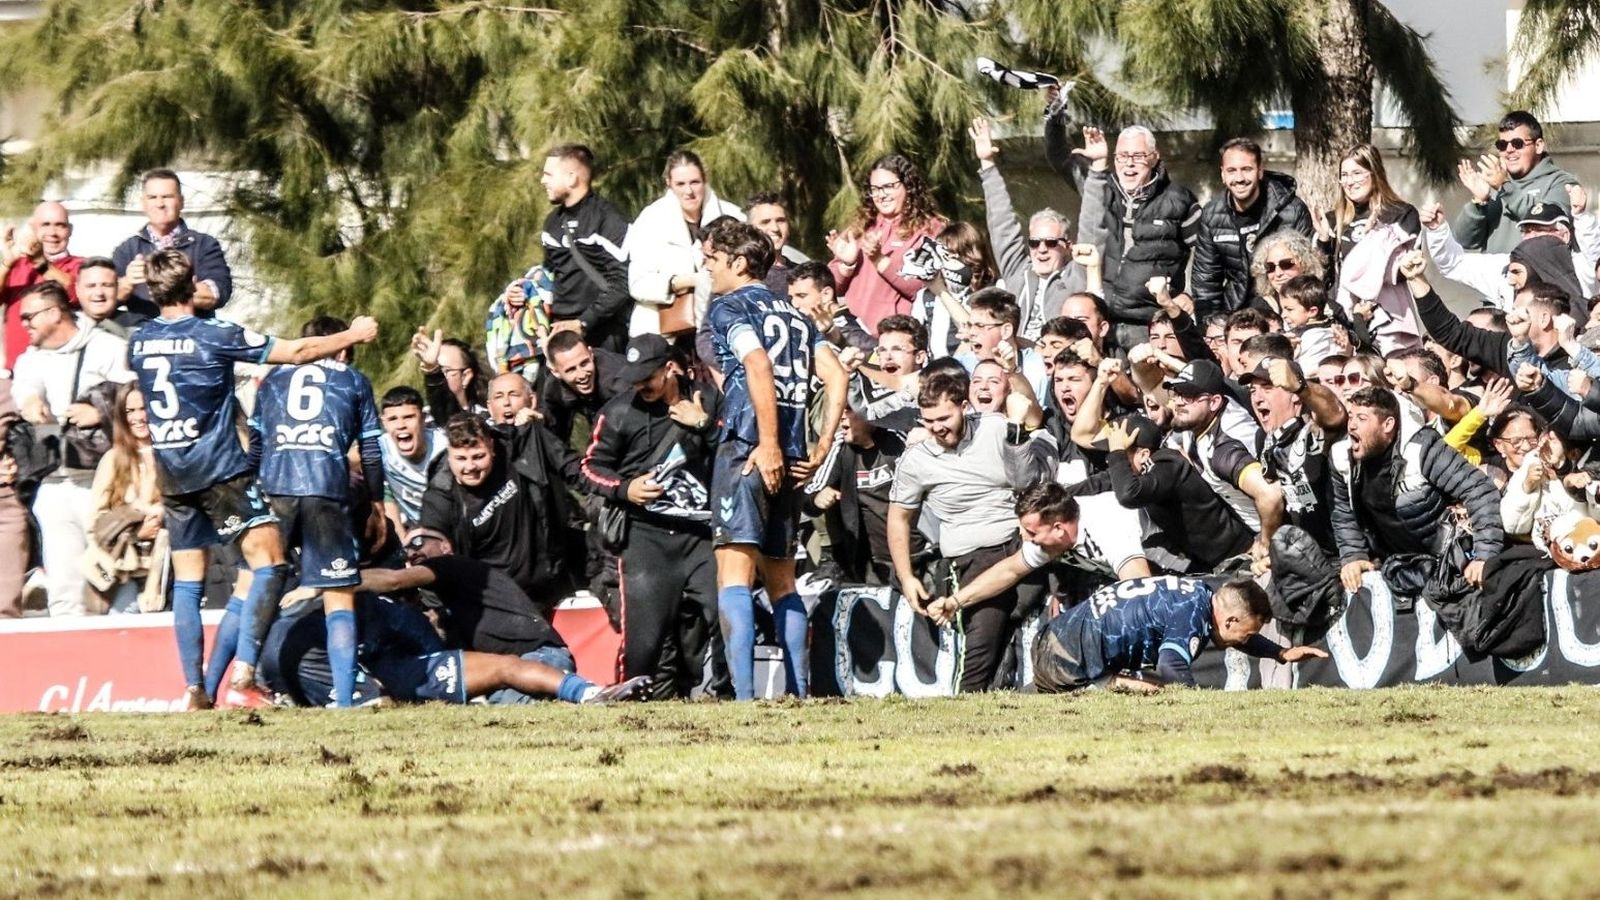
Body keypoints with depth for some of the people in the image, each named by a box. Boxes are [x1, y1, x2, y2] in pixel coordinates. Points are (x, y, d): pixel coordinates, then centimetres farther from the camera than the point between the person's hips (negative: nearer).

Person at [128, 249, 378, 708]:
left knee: (187, 579, 9)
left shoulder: (139, 342, 5)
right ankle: (245, 666, -19)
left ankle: (195, 688, 4)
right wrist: (353, 336, 6)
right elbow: (296, 352, -7)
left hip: (172, 475, 6)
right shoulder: (214, 336, -10)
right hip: (221, 470, -6)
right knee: (268, 559, -4)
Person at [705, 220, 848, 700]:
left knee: (733, 574, -13)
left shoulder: (730, 309, 0)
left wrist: (768, 445, -19)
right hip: (791, 459, 8)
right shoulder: (796, 317, 22)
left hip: (747, 449, -7)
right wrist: (820, 449, 10)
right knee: (781, 580, 17)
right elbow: (837, 377, 12)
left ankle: (743, 694, -26)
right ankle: (798, 693, 14)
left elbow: (758, 364, -17)